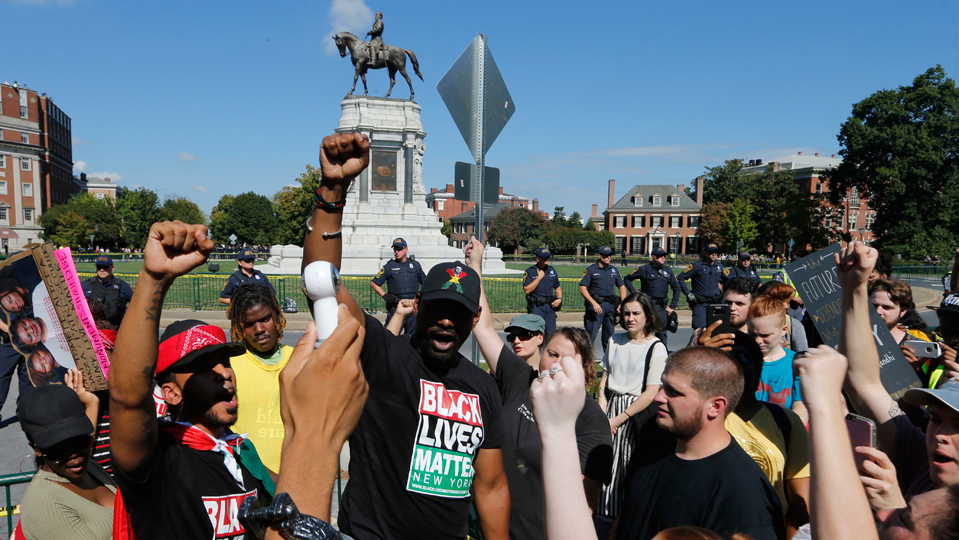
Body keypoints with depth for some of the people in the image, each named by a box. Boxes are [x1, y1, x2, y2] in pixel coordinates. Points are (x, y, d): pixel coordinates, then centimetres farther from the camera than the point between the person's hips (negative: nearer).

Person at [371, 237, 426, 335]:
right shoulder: (389, 266, 5)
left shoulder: (415, 265, 13)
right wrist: (385, 295, -6)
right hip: (395, 306, -3)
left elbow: (425, 282, 24)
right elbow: (373, 283, 7)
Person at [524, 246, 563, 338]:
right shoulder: (530, 271, -4)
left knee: (551, 333, 3)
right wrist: (539, 277, -12)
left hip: (550, 306, 5)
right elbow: (527, 290, -14)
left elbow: (557, 287, 23)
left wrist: (559, 299, 5)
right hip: (536, 306, -5)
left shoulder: (552, 270, 13)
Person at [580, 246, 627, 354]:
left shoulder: (614, 270, 14)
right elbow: (582, 289, -8)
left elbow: (622, 287, 19)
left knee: (609, 335, 11)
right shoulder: (591, 270, -1)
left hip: (610, 305, 5)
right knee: (590, 334, -8)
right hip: (595, 304, -5)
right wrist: (594, 303, -17)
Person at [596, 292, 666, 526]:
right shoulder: (615, 341, 7)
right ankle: (608, 511, 26)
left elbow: (651, 393, -13)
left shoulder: (656, 348, -10)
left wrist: (618, 419, -12)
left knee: (632, 464, 0)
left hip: (638, 413, -4)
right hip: (612, 407, 5)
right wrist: (602, 414, 0)